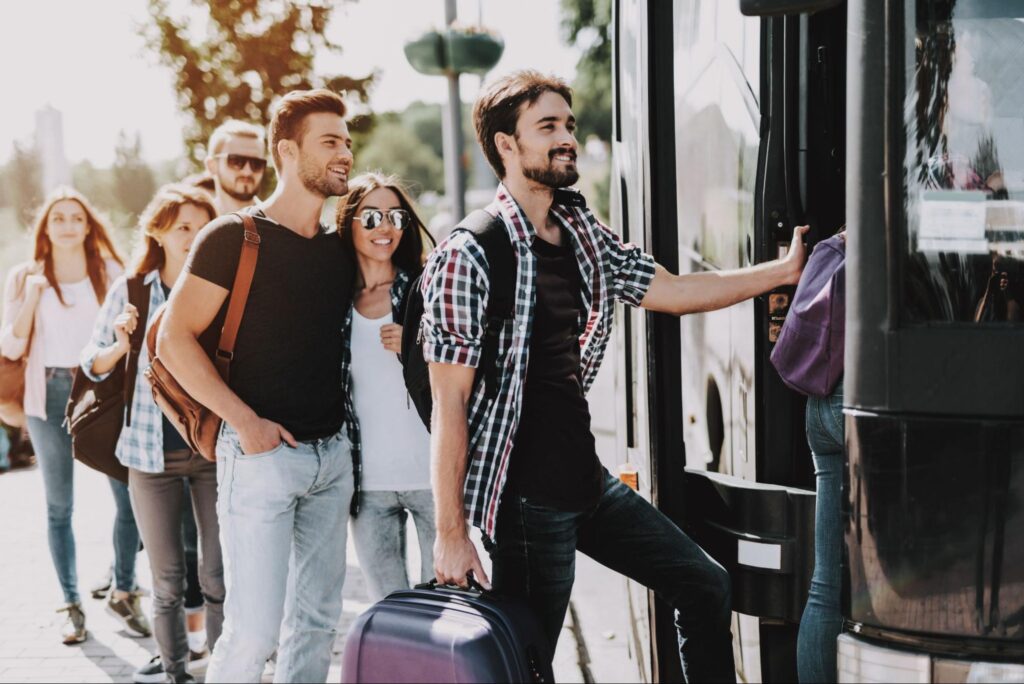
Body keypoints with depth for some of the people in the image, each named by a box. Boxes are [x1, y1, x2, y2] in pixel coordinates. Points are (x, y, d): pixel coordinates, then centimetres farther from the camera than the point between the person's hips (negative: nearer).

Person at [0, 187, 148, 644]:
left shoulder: (110, 271, 5)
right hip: (51, 395, 0)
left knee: (130, 497, -7)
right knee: (59, 507, 5)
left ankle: (123, 593, 11)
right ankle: (72, 605, 15)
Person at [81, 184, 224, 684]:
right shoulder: (131, 290, 1)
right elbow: (92, 365, 7)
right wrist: (123, 343, -11)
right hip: (153, 451, 0)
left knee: (219, 575, 3)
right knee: (167, 580, 7)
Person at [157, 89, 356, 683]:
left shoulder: (340, 250, 12)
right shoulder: (236, 237, -7)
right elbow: (176, 339, -11)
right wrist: (244, 420, -15)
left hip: (332, 452, 6)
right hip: (262, 453, -6)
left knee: (319, 618, 12)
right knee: (255, 628, -7)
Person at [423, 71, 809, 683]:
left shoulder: (586, 236, 8)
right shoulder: (469, 257, -16)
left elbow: (671, 291, 15)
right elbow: (449, 404, -16)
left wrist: (783, 270, 8)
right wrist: (451, 533, -17)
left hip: (590, 482, 8)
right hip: (526, 501, -8)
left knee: (705, 586, 14)